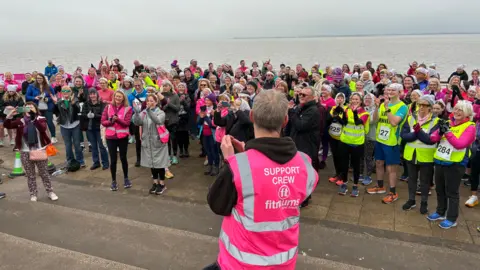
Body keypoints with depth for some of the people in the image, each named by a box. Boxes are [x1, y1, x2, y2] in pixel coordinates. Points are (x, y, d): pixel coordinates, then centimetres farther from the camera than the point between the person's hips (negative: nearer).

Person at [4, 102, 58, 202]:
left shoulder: (40, 119, -5)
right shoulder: (20, 121, 2)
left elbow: (43, 128, -27)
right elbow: (7, 125, -9)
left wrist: (33, 117, -38)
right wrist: (10, 115, -25)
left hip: (39, 151, -2)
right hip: (25, 152, 2)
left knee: (44, 173, 8)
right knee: (30, 175, 11)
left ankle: (50, 192, 19)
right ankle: (33, 194, 22)